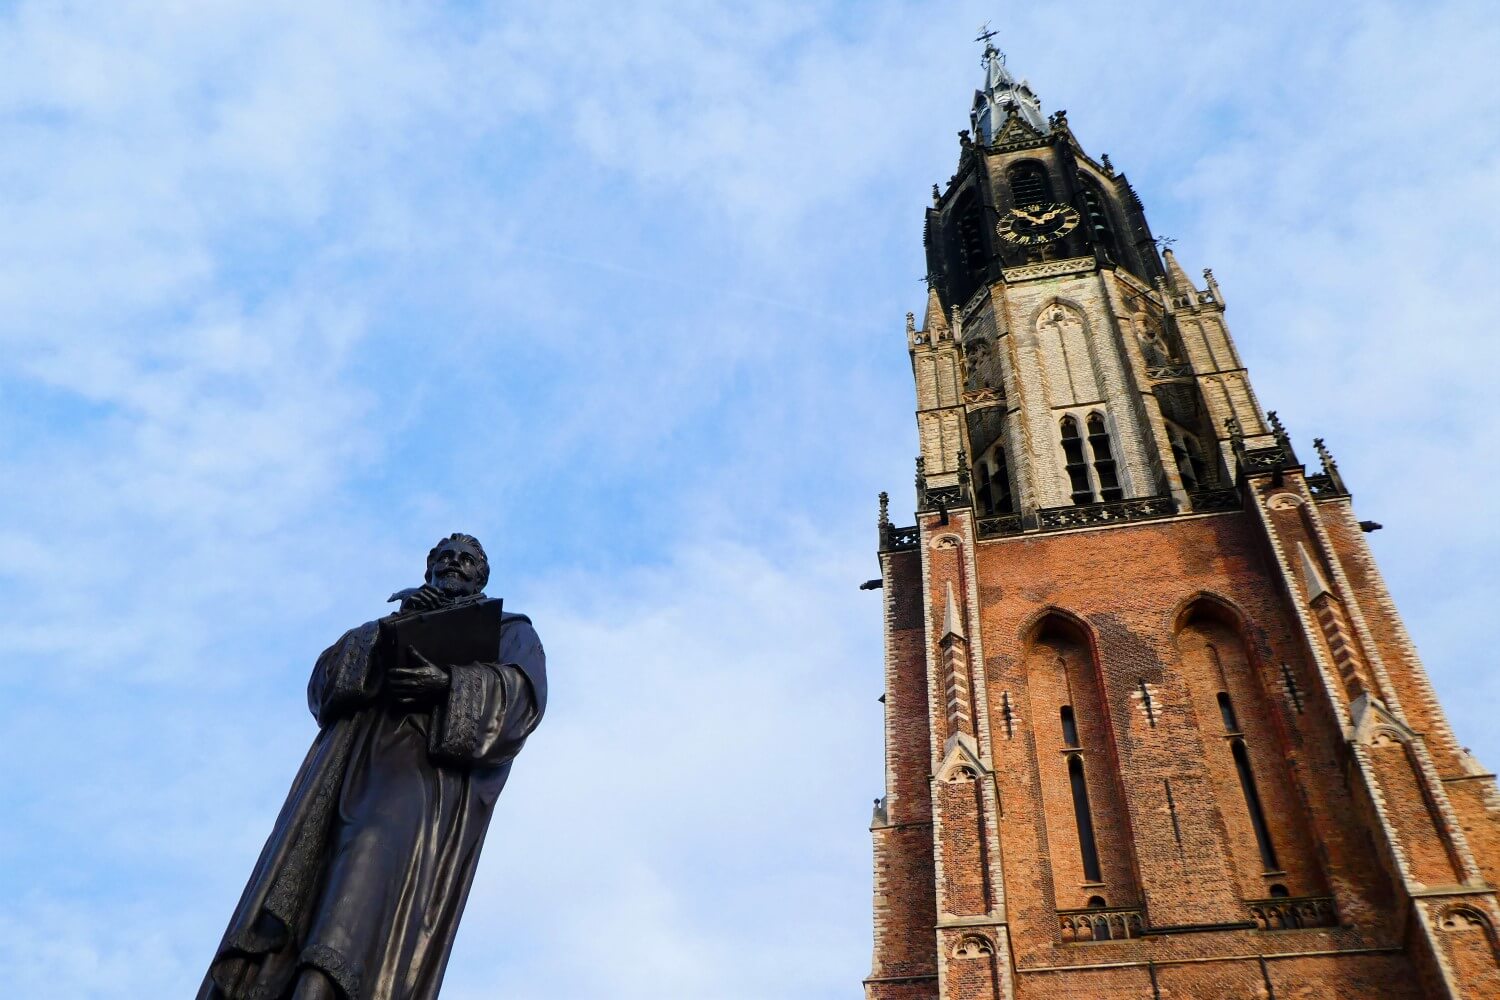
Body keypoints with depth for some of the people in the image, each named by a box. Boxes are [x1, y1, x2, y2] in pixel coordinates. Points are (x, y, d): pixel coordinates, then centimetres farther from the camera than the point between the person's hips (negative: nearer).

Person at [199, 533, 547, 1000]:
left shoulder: (510, 629, 26)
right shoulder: (389, 621, 35)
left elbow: (523, 695, 4)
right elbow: (324, 679, 17)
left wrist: (447, 682, -13)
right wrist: (387, 630, -1)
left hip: (433, 754, -4)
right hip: (354, 744, 4)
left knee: (380, 844, -31)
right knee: (300, 851, -20)